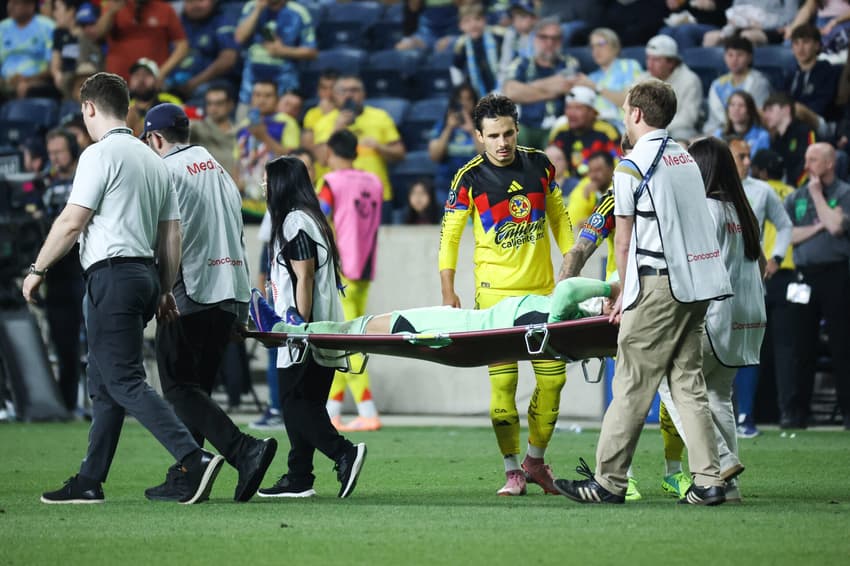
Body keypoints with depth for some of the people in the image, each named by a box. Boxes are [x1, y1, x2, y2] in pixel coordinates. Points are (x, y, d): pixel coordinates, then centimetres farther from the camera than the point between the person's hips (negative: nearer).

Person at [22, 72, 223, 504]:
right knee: (103, 384, 13)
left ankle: (193, 460, -23)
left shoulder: (100, 154, -9)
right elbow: (171, 233, 17)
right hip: (145, 272, 9)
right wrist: (166, 290, 20)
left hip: (112, 274, -9)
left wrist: (38, 270, -2)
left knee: (123, 382, -11)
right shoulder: (153, 160, 17)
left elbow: (71, 222, -12)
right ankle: (89, 482, 13)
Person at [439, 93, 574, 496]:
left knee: (553, 375, 1)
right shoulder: (469, 178, -5)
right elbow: (449, 235, 0)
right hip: (495, 293, -3)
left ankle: (536, 458, 18)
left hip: (542, 288, 3)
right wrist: (448, 293, -6)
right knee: (502, 380, -6)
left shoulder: (539, 165, 4)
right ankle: (512, 469, 0)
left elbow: (558, 217, 15)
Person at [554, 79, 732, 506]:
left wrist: (625, 294, 9)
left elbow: (624, 240, -3)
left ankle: (609, 481, -1)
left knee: (632, 386, -4)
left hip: (660, 283, -8)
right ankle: (707, 481, 1)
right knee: (687, 382, 8)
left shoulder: (632, 165, -7)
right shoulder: (686, 159, 16)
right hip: (697, 282, 8)